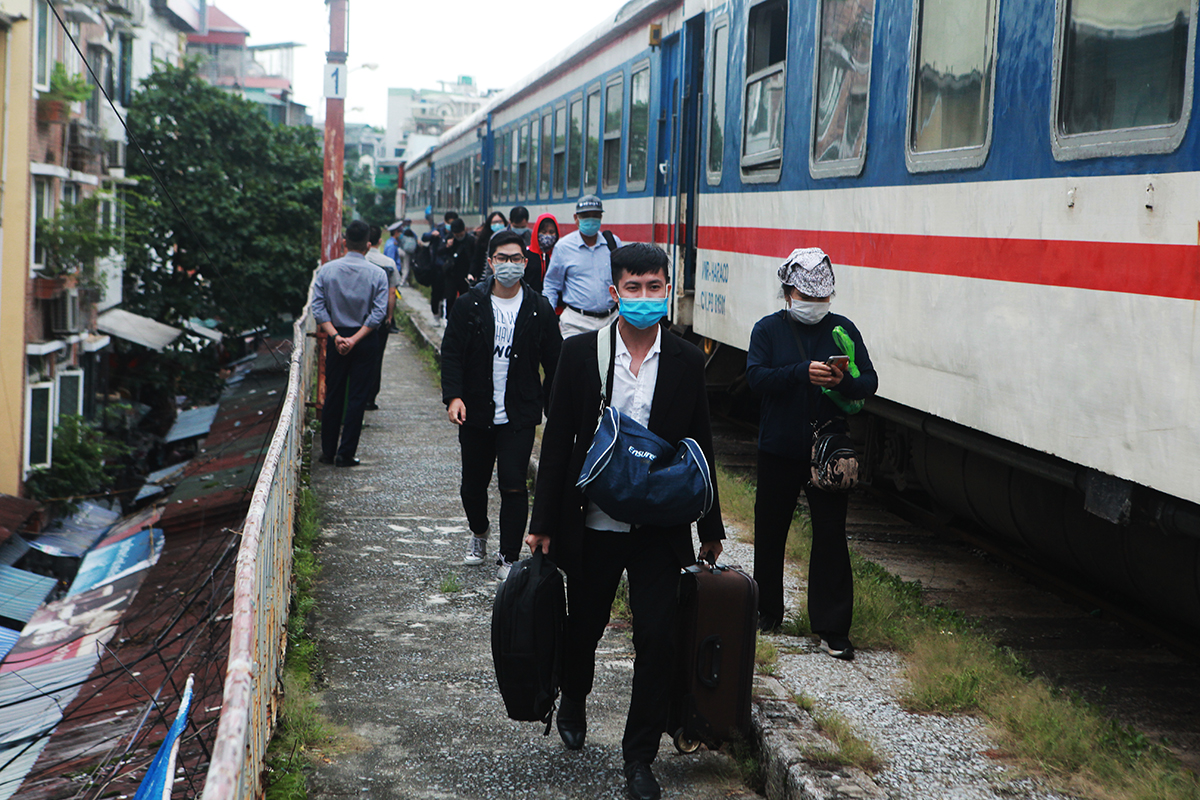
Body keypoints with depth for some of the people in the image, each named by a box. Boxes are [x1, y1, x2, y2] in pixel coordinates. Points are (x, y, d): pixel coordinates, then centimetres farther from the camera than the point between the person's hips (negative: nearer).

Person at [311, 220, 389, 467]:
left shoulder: (327, 270, -2)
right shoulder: (377, 274, -7)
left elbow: (318, 307, -7)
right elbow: (378, 313, -14)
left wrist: (336, 336, -10)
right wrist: (355, 339, -13)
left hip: (335, 339, 2)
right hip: (365, 341, -2)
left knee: (333, 395, 12)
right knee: (357, 396, 4)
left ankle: (328, 451, 18)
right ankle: (346, 454, 2)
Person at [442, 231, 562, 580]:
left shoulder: (539, 309, 2)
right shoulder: (469, 305, 1)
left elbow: (554, 364, 7)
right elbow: (451, 353, -2)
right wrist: (453, 396, -16)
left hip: (519, 416, -1)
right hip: (475, 413, 1)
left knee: (513, 485, -11)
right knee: (473, 484, 12)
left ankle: (509, 558, 1)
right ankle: (479, 532, 43)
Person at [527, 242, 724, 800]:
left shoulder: (686, 362, 0)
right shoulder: (580, 354, -4)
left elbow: (701, 449, 7)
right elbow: (557, 441, 0)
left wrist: (710, 530, 9)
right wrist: (544, 522, -1)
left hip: (660, 529, 0)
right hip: (592, 525, 0)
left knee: (658, 638, -4)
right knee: (584, 625, 16)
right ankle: (573, 701, 48)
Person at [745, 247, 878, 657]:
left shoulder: (843, 329, 5)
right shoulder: (769, 329, 2)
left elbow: (870, 381, 0)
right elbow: (757, 376, -13)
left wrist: (844, 381, -23)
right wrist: (803, 373, -28)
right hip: (779, 449, 0)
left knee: (830, 536, -4)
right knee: (769, 531, 11)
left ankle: (832, 629, 0)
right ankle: (768, 610, 30)